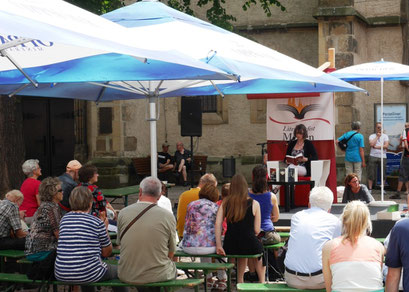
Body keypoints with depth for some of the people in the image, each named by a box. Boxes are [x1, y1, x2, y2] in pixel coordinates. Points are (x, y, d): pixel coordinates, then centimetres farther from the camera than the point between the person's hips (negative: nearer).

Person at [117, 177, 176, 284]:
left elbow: (119, 243, 7)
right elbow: (170, 254, -3)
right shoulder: (168, 216, -11)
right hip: (159, 276, -2)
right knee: (172, 266, 29)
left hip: (127, 277, 2)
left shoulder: (123, 213, -6)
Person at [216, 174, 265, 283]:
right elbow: (257, 230, -4)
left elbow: (218, 223, -7)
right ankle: (262, 282, 36)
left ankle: (240, 281, 40)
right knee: (260, 249, 33)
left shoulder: (225, 203, 3)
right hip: (249, 246, -3)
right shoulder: (254, 203, -5)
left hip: (229, 247, 3)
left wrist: (218, 245, -7)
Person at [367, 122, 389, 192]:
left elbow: (386, 145, -4)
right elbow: (371, 144, -10)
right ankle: (370, 189, 4)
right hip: (373, 156, -1)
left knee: (383, 174, 1)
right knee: (371, 173, -3)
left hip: (382, 156, 1)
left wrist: (376, 147, -7)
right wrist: (377, 136, -2)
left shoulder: (385, 136, 10)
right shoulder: (372, 136, 8)